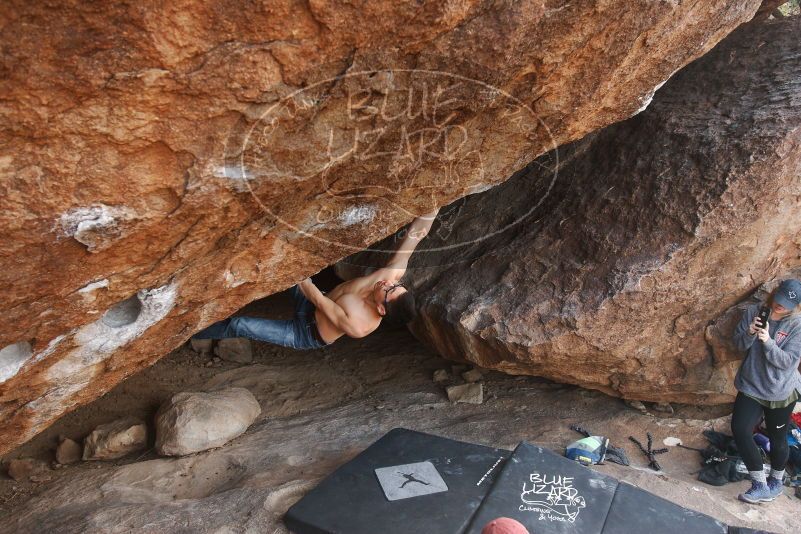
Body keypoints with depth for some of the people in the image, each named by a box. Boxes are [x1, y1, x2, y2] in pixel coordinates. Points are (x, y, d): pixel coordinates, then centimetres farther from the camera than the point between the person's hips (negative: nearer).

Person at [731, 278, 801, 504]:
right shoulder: (754, 311, -5)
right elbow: (738, 343, -2)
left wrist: (768, 341, -32)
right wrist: (749, 333, -22)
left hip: (781, 391, -2)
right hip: (751, 386, 3)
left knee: (777, 438, 13)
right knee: (740, 430, -10)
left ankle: (776, 482, 37)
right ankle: (760, 485, 2)